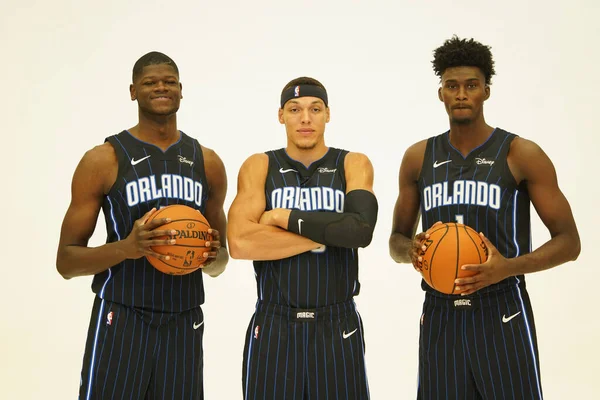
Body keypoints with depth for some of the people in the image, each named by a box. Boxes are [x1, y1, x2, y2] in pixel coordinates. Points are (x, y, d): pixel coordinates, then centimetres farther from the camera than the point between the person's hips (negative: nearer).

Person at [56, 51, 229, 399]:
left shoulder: (208, 162, 8)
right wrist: (126, 247, -21)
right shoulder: (103, 160, -4)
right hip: (121, 319, -3)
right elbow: (66, 261, -4)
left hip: (184, 322, 4)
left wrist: (214, 255, -6)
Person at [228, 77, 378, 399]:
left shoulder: (354, 165, 2)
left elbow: (361, 229, -18)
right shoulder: (259, 166, 1)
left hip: (338, 328, 1)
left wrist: (284, 218, -14)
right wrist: (328, 233, -14)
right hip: (273, 327, 0)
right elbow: (240, 243, -16)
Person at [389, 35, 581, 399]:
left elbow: (569, 242, -4)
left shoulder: (521, 154, -5)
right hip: (439, 317, 3)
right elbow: (397, 239, 14)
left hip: (501, 316, -3)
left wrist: (509, 267, -20)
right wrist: (410, 250, -10)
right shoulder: (418, 158, 6)